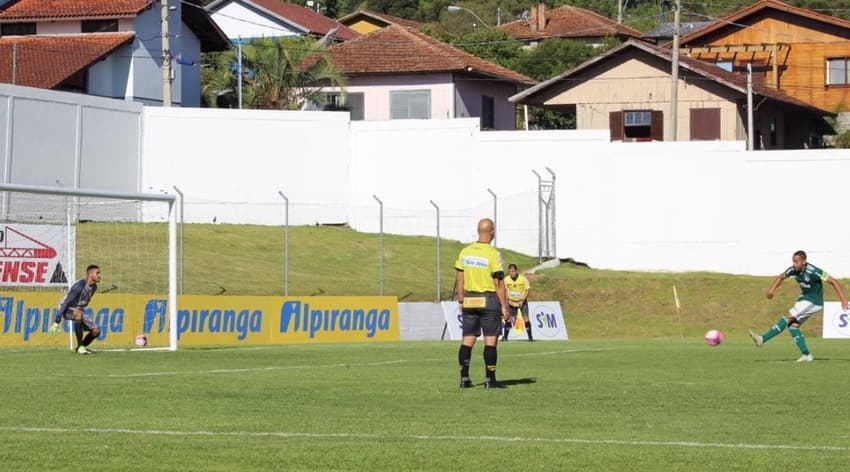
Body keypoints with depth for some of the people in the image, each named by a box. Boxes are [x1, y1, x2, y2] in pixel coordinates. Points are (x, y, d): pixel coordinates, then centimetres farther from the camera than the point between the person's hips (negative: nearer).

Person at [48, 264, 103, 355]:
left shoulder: (94, 287, -2)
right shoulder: (79, 286, -28)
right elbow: (65, 302, -29)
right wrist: (56, 322, -31)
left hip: (79, 311, 8)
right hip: (68, 310, -8)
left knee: (96, 331, -3)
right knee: (78, 314, -41)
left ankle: (82, 347, 24)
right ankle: (80, 347, -34)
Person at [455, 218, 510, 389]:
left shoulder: (465, 252, 4)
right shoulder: (493, 254, -12)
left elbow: (459, 279, 7)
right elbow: (499, 283, -12)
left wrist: (462, 301, 16)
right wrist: (504, 306, -6)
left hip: (469, 300, 5)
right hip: (489, 300, -5)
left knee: (468, 339, 8)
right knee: (490, 340, 0)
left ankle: (464, 379, 6)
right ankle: (489, 379, -2)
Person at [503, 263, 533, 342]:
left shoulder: (523, 279, -17)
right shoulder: (506, 280, -11)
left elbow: (528, 290, -10)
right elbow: (505, 290, 2)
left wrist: (522, 301, -18)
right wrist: (508, 299, -12)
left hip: (522, 301, -2)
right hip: (512, 302, 2)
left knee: (525, 317, -11)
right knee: (508, 318, -4)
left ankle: (530, 337, -5)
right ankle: (505, 336, 6)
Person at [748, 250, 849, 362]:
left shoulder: (813, 272, -25)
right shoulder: (793, 270, -6)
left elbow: (834, 282, -21)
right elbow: (781, 277, 15)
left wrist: (843, 299, -25)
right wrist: (772, 289, -1)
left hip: (814, 302, -8)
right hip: (804, 298, 8)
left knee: (788, 317, -15)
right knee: (793, 325, 0)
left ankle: (763, 339, -16)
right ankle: (806, 355, 4)